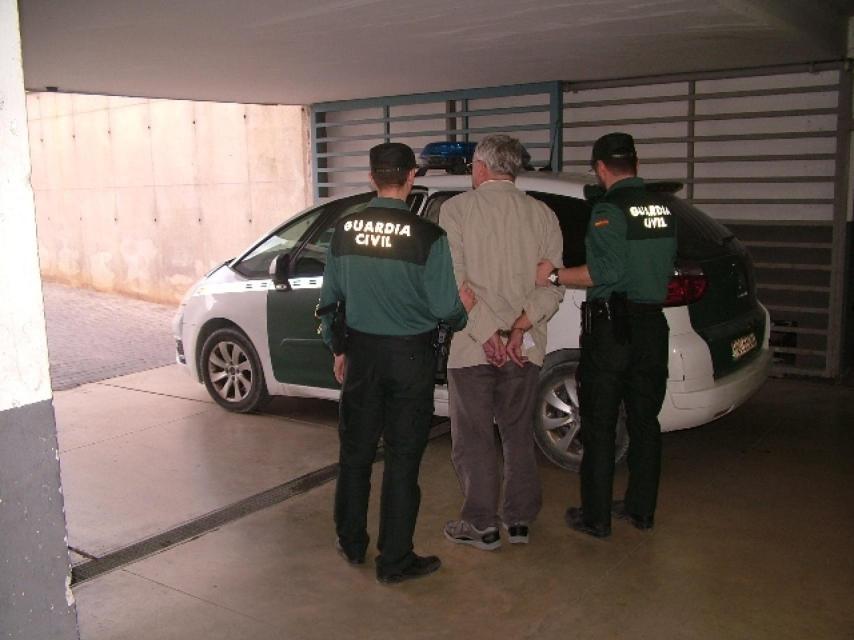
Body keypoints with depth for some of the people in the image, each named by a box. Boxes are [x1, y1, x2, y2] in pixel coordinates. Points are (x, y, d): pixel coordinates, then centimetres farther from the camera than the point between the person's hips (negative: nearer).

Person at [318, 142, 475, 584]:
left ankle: (351, 544, 33)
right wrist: (464, 308, 9)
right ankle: (395, 560, 17)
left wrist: (337, 349, 19)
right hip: (410, 356, -4)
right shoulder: (427, 236, -15)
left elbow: (329, 299, 6)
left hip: (361, 353, 4)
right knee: (402, 460, 7)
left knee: (355, 452, 17)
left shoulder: (344, 230, -2)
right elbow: (444, 308, -14)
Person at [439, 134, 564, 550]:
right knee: (519, 434, 17)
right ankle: (520, 519, 26)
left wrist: (486, 333, -15)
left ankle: (482, 525, 16)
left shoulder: (457, 209, -5)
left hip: (472, 346, -4)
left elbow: (454, 280, -14)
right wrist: (521, 327, -11)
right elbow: (553, 284, -4)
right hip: (526, 348, 4)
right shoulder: (542, 214, 6)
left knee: (473, 437, 8)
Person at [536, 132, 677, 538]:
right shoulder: (663, 208, 9)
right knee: (644, 420, 15)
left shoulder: (610, 209, -14)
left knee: (599, 426, 2)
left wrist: (554, 276, -15)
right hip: (652, 324, 7)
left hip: (612, 326, -7)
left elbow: (606, 271, -23)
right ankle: (641, 509, 25)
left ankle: (596, 517, 9)